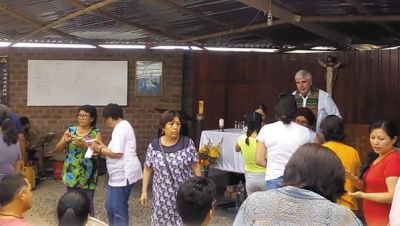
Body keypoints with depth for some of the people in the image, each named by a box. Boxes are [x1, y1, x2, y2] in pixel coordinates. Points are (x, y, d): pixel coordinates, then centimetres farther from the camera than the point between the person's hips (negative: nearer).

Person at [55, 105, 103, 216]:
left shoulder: (96, 133, -2)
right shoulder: (70, 130, 5)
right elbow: (57, 149, 4)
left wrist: (84, 145, -30)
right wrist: (65, 141, -16)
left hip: (87, 176, -3)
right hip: (71, 174, 3)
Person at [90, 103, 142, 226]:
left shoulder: (119, 128, -16)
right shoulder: (124, 125, 17)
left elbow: (117, 153, -23)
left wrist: (99, 149, -11)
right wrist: (104, 147, 14)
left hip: (123, 174, -11)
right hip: (122, 173, 11)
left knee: (118, 209, -3)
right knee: (111, 206, 18)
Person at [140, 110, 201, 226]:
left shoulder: (187, 143, -5)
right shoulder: (154, 145, -2)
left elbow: (195, 165, -1)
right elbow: (147, 169, 5)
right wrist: (144, 191, 3)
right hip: (163, 196, 1)